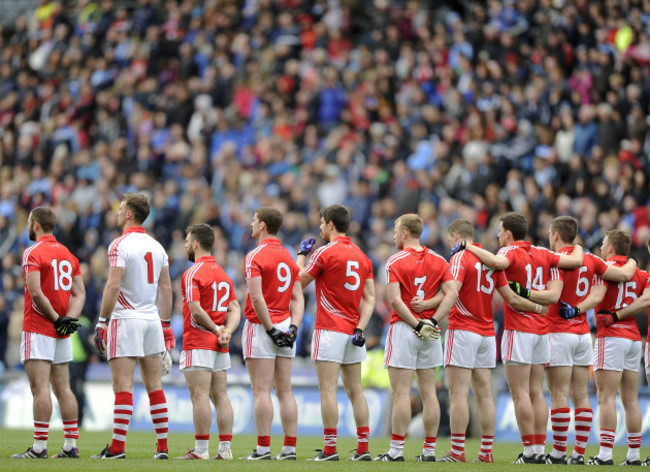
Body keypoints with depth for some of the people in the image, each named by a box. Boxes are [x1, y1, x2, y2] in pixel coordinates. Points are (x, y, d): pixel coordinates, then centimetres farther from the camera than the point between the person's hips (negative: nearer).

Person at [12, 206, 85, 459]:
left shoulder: (33, 253, -9)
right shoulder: (68, 255, 13)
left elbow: (36, 293, -19)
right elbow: (79, 294, 9)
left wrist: (56, 318, -11)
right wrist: (69, 319, -3)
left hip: (38, 330, -7)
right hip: (62, 334, 7)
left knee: (40, 388, -9)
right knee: (63, 388, 9)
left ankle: (39, 447, -12)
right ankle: (71, 445, 8)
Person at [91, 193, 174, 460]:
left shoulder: (121, 245, -10)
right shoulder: (156, 247, 12)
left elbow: (113, 286, -17)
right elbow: (166, 289, 14)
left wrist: (102, 322, -12)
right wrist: (166, 324, 18)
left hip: (126, 319, -7)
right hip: (152, 319, 7)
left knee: (123, 386, -8)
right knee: (154, 385, 9)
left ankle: (117, 448, -9)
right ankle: (162, 447, 8)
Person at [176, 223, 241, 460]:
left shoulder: (193, 274, -11)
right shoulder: (223, 274, 16)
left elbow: (196, 310, -20)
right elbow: (234, 308, 11)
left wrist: (215, 328, -7)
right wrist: (226, 331, -4)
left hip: (198, 344, -8)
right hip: (220, 346, 8)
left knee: (200, 396, -9)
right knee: (220, 396, 7)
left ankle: (201, 450, -11)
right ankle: (225, 448, 5)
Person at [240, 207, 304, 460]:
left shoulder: (255, 256, -10)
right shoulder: (288, 257, 12)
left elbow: (257, 298, -18)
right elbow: (297, 298, 7)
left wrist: (270, 328, -14)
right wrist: (292, 327, 1)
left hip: (261, 326, -7)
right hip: (285, 327, 7)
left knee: (261, 390, -6)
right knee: (285, 390, 7)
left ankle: (263, 448, -8)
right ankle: (289, 448, 6)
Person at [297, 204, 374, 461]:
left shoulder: (325, 253, -10)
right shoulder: (362, 257, 11)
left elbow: (299, 283, 2)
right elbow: (370, 299, 6)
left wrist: (302, 254, 16)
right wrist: (360, 328, 2)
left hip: (330, 330, -7)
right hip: (353, 332, 7)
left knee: (328, 389, -6)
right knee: (355, 390, 10)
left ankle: (330, 449, -10)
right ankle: (363, 448, 8)